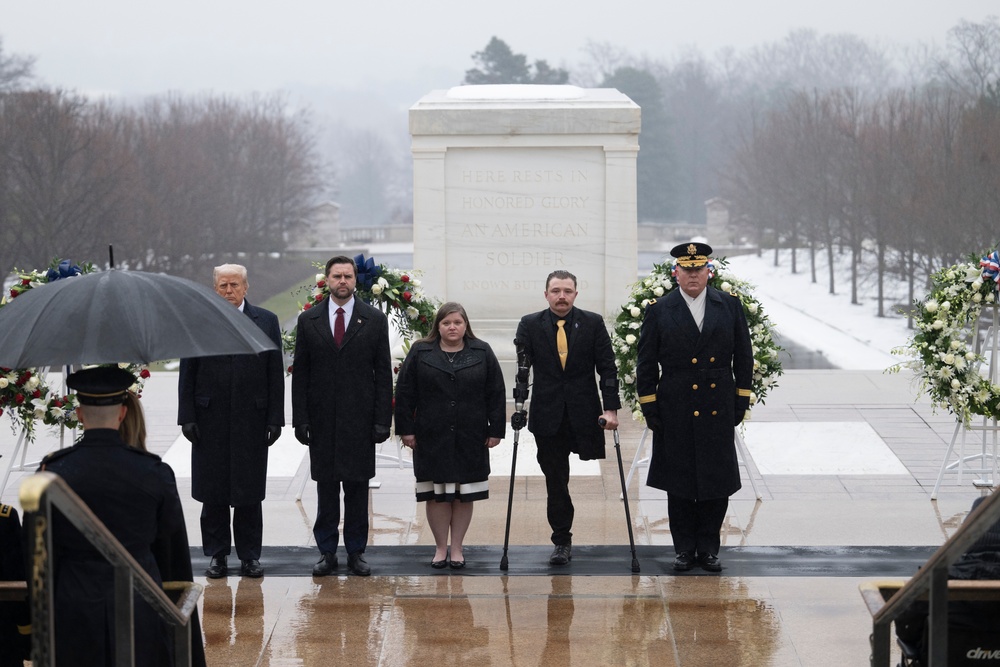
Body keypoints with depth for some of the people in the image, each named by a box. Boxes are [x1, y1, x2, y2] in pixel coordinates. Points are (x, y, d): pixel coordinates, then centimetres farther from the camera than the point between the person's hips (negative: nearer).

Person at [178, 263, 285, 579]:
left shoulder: (266, 321, 4)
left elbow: (275, 373, 4)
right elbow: (187, 373, 3)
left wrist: (275, 418, -2)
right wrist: (187, 417, -4)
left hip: (252, 420, 0)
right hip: (210, 420, 0)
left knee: (249, 492, 4)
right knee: (212, 492, 5)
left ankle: (250, 556, 12)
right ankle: (217, 555, 14)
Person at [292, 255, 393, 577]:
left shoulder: (374, 320, 3)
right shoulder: (308, 320, 6)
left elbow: (383, 374, 3)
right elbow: (300, 373, 5)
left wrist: (382, 420, -4)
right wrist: (300, 419, -2)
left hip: (359, 419, -1)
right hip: (322, 418, 1)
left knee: (357, 487, 3)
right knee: (325, 487, 4)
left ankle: (356, 552, 11)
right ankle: (327, 553, 11)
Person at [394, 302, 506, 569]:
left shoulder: (482, 353, 3)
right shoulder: (420, 352, 2)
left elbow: (496, 394, 3)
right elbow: (404, 393, 2)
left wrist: (496, 430, -2)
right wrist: (406, 429, -3)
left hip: (470, 439, 0)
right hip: (432, 438, 0)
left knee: (464, 495, 4)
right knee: (436, 494, 2)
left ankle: (456, 548, 14)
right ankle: (440, 548, 13)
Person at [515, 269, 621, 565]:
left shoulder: (593, 323, 0)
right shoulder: (530, 325, 1)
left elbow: (607, 368, -2)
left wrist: (611, 408, -10)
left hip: (584, 414, 0)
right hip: (547, 415, 1)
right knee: (555, 480, 4)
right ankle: (562, 541, 11)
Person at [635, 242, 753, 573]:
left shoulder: (730, 306, 5)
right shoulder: (659, 310, 0)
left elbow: (744, 356, 9)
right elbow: (646, 363, 2)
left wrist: (741, 399, 4)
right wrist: (649, 406, -2)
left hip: (718, 410, 1)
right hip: (676, 413, -1)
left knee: (717, 482, 4)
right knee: (679, 483, 4)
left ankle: (709, 548, 14)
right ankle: (685, 549, 14)